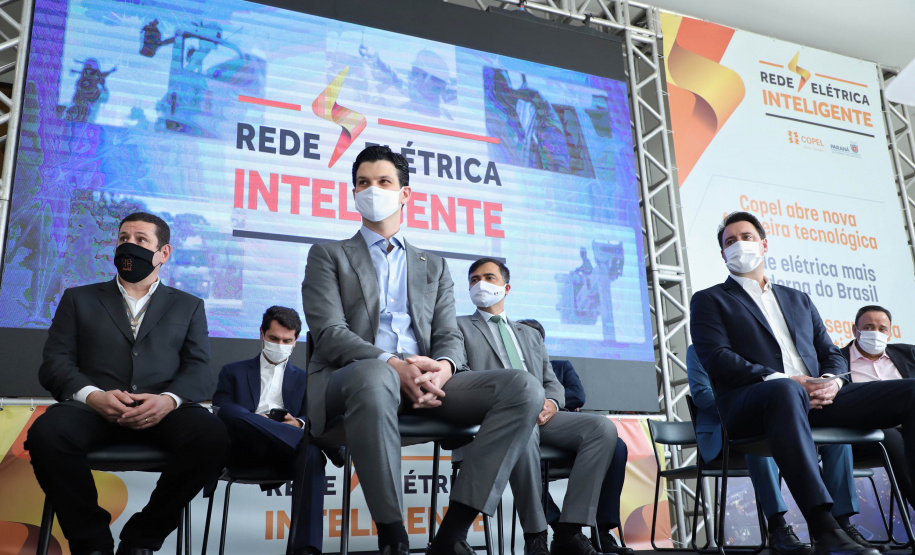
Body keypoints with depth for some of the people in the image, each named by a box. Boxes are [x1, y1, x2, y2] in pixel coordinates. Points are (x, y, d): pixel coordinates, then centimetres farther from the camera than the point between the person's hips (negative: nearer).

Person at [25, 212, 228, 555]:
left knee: (211, 435, -33)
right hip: (93, 408, 1)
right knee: (46, 433, -34)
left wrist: (169, 399, -15)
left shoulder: (188, 306, 22)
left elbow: (200, 371, 9)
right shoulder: (79, 299, 23)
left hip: (161, 411, 0)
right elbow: (55, 363, 10)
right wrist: (92, 395, -13)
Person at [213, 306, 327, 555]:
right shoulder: (233, 372, 28)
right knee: (238, 418, -36)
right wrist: (256, 420, -15)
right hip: (245, 448, 0)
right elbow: (222, 408, 7)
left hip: (283, 453, 1)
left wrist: (299, 423, -16)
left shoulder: (305, 378, 29)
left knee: (311, 453, -37)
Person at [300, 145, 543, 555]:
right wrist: (392, 365, -20)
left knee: (524, 388, -21)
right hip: (352, 378, -3)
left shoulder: (434, 267, 25)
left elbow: (449, 336, 13)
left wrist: (442, 368, -14)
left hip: (423, 381, 4)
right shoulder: (328, 256, 15)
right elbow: (330, 334, -1)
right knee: (376, 376, -42)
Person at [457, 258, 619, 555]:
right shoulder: (459, 326, 17)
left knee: (603, 427, -21)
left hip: (540, 416, 5)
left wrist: (551, 403, -4)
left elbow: (552, 383, 23)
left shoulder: (530, 335, 31)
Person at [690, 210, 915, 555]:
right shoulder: (709, 300, 13)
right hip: (750, 403, -6)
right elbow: (717, 359, -3)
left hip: (814, 397, 6)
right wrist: (783, 380, -15)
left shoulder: (798, 299, 30)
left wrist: (831, 381, -3)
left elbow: (831, 354, 23)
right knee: (786, 391, -42)